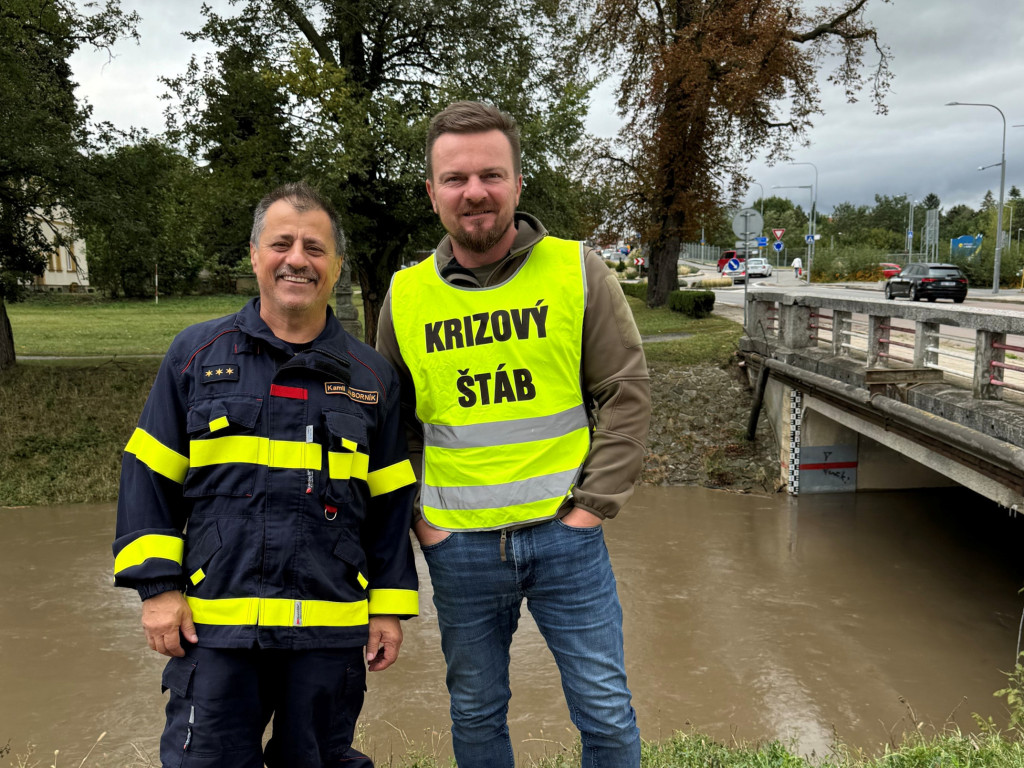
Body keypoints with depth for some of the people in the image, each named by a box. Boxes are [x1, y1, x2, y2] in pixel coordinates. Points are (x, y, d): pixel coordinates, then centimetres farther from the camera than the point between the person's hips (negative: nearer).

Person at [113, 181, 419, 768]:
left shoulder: (372, 377, 5)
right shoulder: (197, 354, 3)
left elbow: (391, 502, 7)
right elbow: (150, 479, 4)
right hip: (213, 627, -1)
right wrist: (157, 585, -2)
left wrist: (390, 607, 5)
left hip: (331, 630, 1)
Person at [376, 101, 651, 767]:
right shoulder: (406, 296, 1)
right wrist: (418, 517, 3)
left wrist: (594, 506, -8)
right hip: (459, 548, 2)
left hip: (566, 536, -1)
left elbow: (627, 392, -3)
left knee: (607, 714, 10)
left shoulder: (578, 271, -5)